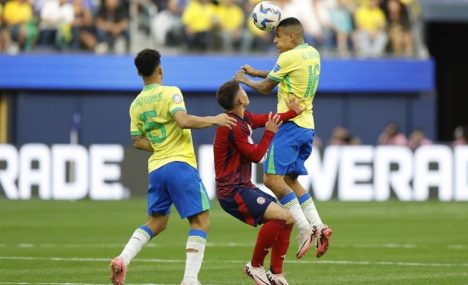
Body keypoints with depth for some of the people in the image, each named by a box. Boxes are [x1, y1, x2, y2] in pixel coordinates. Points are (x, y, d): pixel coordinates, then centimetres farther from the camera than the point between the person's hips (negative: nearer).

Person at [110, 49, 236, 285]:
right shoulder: (170, 93, -7)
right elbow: (183, 121, -22)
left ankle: (122, 259, -1)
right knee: (200, 221, -1)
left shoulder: (136, 104, 11)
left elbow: (138, 141, 12)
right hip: (180, 164, -7)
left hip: (156, 168, 7)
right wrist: (214, 120, -11)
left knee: (155, 222, 19)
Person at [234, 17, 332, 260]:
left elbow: (265, 87, 0)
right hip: (307, 125, 9)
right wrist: (255, 72, 25)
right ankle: (318, 226, 6)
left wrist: (245, 80, 18)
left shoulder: (289, 58, -12)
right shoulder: (313, 54, 14)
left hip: (291, 124, -9)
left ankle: (305, 228, -18)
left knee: (272, 178, -12)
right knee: (290, 179, 17)